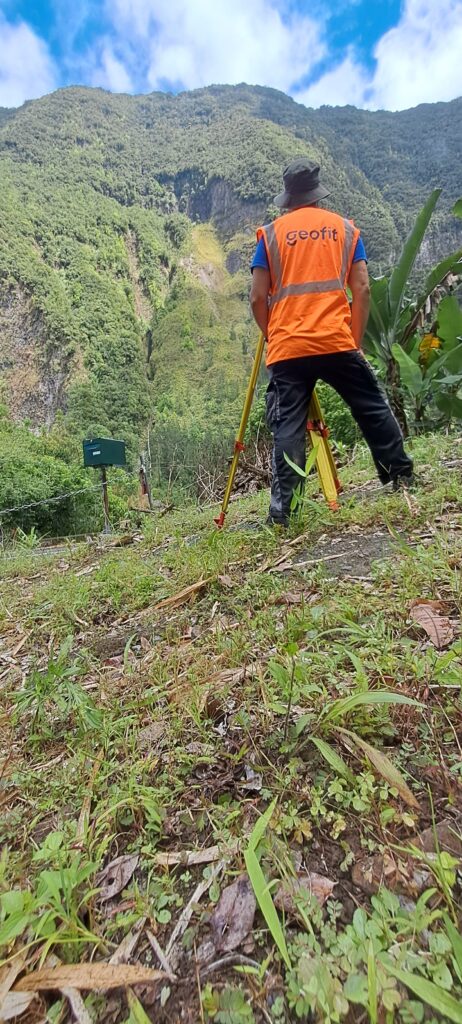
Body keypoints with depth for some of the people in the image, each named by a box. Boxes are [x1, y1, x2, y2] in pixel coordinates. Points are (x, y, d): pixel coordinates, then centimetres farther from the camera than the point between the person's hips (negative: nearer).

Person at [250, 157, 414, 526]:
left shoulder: (271, 233, 13)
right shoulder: (345, 228, 16)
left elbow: (258, 297, 5)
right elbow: (362, 290, 6)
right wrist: (356, 340, 11)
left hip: (286, 349, 0)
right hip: (338, 343, 1)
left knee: (287, 428, 0)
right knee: (374, 408, 14)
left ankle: (282, 508, -4)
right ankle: (402, 475, 23)